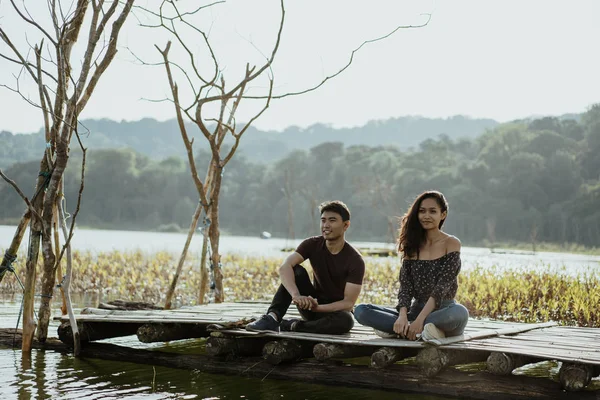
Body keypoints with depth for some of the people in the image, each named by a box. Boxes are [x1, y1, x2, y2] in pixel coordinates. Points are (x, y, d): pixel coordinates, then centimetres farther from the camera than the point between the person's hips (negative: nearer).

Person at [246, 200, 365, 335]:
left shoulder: (355, 260, -17)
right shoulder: (312, 244, -8)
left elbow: (349, 302, -21)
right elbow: (284, 267, -25)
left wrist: (318, 308, -37)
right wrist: (296, 295, -45)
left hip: (337, 310, -3)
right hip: (313, 302, 3)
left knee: (345, 321, -39)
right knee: (296, 270, -22)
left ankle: (287, 325, -25)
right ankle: (272, 318, -34)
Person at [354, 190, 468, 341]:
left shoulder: (451, 243, -3)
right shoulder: (412, 246, 9)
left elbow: (442, 287, -13)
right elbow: (405, 287, 0)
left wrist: (419, 320, -24)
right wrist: (402, 316, -20)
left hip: (443, 312, -4)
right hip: (416, 310, 4)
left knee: (460, 313, -41)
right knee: (361, 310, -16)